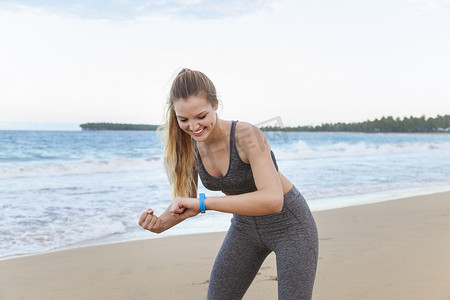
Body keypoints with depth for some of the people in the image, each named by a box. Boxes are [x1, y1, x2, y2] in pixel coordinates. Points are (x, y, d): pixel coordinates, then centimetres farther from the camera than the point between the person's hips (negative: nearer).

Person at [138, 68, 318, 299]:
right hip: (246, 227, 6)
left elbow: (273, 201, -43)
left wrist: (202, 203, -44)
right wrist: (160, 224, -25)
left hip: (289, 223, -5)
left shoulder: (248, 135, -32)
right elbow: (186, 205, -2)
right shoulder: (189, 147, -13)